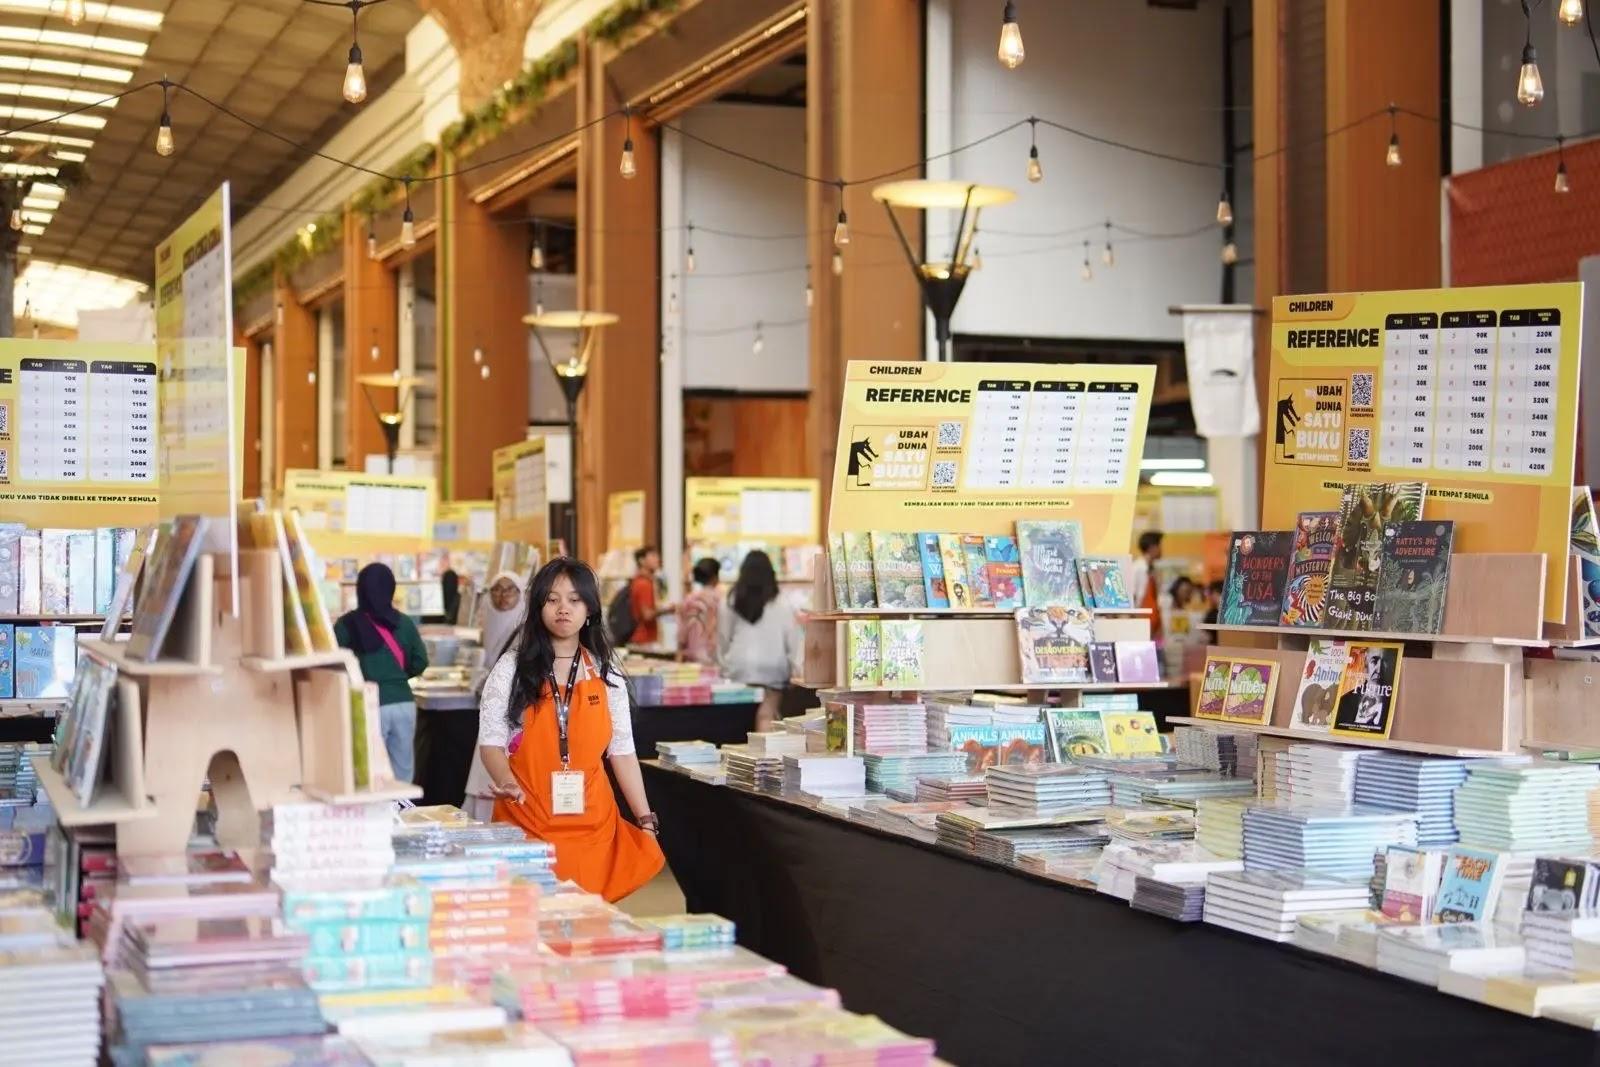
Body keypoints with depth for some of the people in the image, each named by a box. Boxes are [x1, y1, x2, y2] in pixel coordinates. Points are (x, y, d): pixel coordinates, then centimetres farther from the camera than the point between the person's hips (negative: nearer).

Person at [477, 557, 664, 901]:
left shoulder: (605, 675, 7)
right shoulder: (512, 669, -1)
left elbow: (622, 751, 9)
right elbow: (491, 742, -4)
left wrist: (646, 821, 3)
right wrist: (506, 783, -25)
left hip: (593, 825, 2)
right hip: (527, 824, -2)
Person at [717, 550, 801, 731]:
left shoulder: (733, 602, 1)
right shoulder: (780, 604, -4)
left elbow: (723, 637, 7)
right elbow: (792, 638, -2)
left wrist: (724, 662, 19)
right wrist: (793, 667, 7)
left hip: (740, 668, 2)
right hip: (772, 668, -2)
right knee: (768, 714, -4)